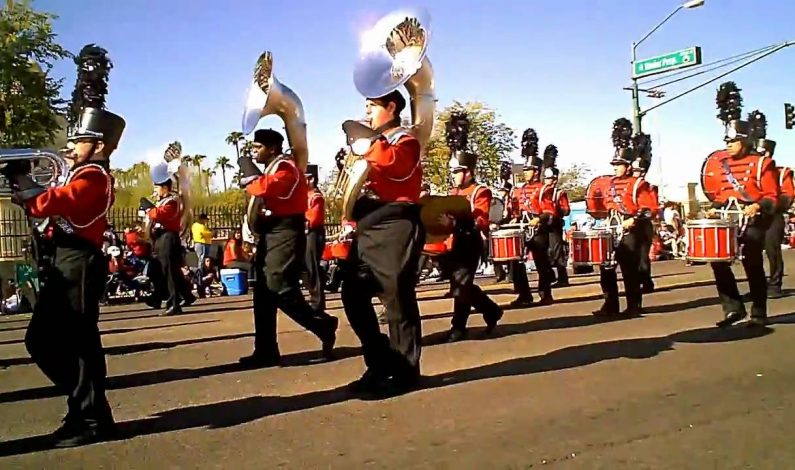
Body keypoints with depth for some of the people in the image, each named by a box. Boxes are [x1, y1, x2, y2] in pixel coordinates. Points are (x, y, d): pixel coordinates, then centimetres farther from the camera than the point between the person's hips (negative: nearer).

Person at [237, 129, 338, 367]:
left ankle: (324, 325, 0)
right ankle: (266, 351, 11)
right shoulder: (273, 169, 20)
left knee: (280, 288, -15)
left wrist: (247, 168, -12)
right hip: (272, 235, 10)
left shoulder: (285, 167, -11)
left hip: (285, 235, -10)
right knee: (263, 293, 7)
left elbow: (262, 188, -27)